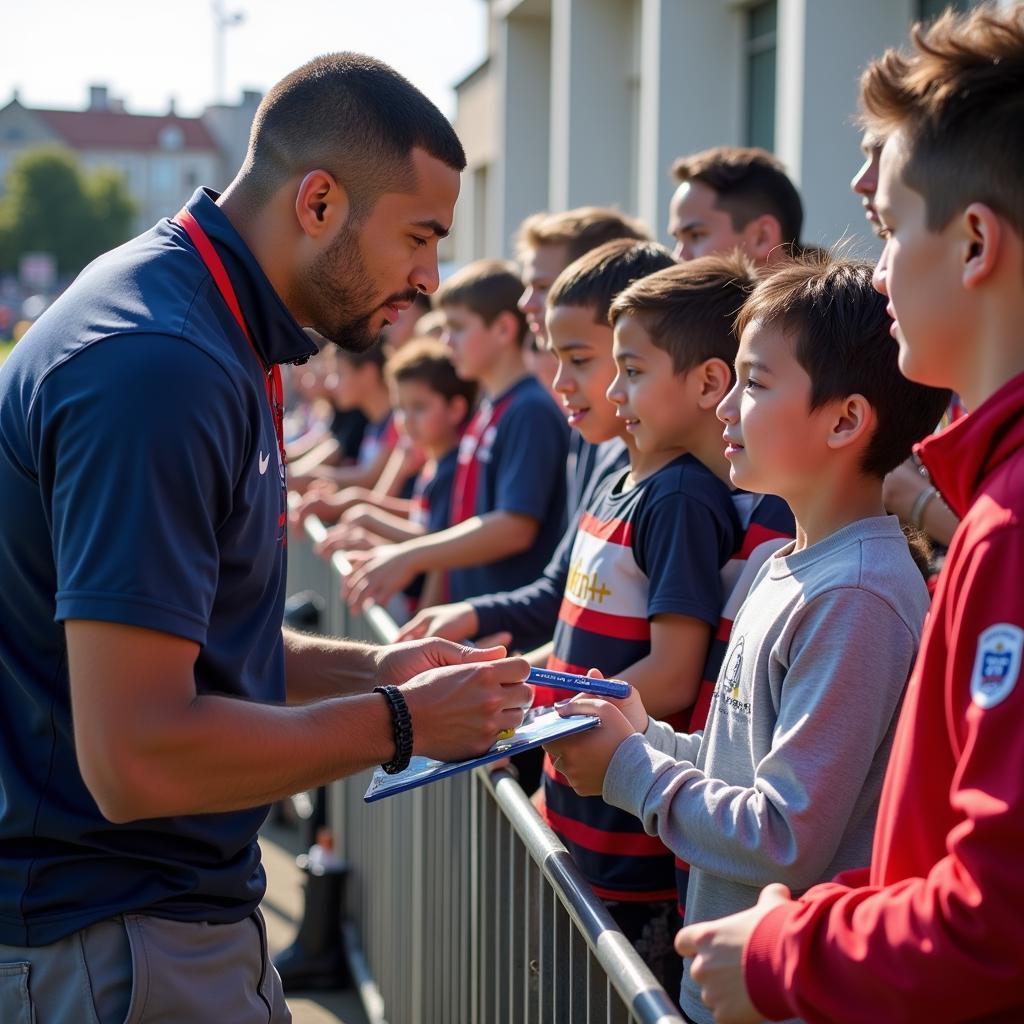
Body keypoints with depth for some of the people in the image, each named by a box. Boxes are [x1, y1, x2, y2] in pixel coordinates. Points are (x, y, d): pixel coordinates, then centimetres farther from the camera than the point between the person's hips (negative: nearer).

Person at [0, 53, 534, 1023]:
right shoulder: (161, 366, -25)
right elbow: (137, 759, -29)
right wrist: (398, 722, -17)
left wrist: (365, 669, 7)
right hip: (112, 943, -10)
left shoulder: (204, 328, 8)